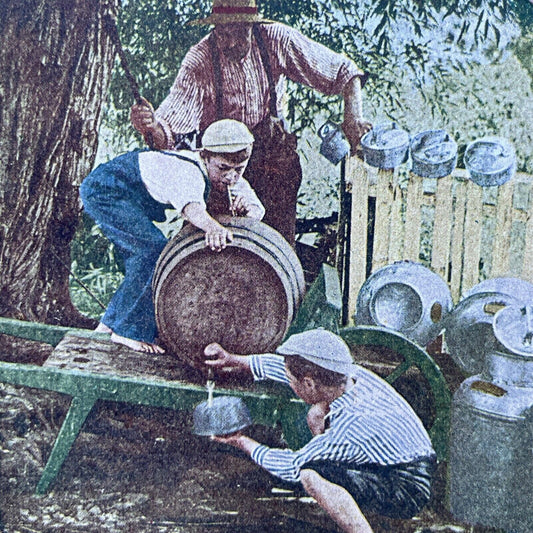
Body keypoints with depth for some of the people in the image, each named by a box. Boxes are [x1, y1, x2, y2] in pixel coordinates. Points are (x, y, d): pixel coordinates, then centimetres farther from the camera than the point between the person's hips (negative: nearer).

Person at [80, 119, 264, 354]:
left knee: (143, 258, 12)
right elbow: (190, 204, -56)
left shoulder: (230, 177, -7)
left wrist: (247, 208, -35)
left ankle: (111, 321, 26)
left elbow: (258, 211, -11)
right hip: (103, 189, -10)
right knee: (154, 248, -21)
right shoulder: (189, 173, -34)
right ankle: (129, 331, -12)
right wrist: (212, 227, -77)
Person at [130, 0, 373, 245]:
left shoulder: (277, 39, -14)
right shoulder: (198, 61, -20)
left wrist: (353, 116, -21)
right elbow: (169, 133, -27)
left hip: (271, 144, 1)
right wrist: (151, 125, -50)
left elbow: (344, 70, -6)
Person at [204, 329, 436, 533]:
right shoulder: (353, 373, -11)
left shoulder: (347, 429, -31)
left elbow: (292, 467, -15)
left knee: (311, 475, -25)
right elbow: (294, 366, 7)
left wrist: (242, 442, -3)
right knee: (317, 415, 9)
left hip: (407, 493, -9)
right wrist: (234, 360, 8)